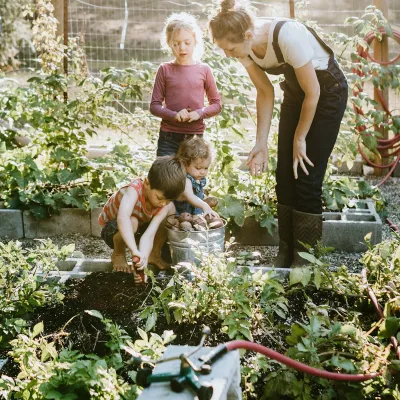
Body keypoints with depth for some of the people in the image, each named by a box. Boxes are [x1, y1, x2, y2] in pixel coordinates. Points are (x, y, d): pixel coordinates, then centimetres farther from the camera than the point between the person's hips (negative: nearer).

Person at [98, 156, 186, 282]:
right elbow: (123, 218, -57)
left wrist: (144, 257, -51)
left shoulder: (164, 205, -22)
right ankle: (118, 254, -9)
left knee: (171, 208, -13)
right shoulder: (134, 190, -38)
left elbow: (149, 234, -33)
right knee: (132, 221, -39)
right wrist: (135, 250, -66)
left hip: (138, 230, 5)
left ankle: (155, 254, 3)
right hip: (112, 230, -5)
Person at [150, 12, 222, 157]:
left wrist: (200, 113, -12)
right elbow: (154, 106, 1)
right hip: (169, 137, -1)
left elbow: (216, 104, 8)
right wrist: (174, 115, -17)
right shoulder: (165, 70, 0)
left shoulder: (203, 69, 2)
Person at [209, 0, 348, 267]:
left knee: (306, 177, -8)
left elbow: (312, 92, -25)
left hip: (328, 92, -6)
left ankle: (305, 260, 2)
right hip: (294, 91, 6)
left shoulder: (287, 36, -36)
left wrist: (300, 139, -14)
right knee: (285, 175, 3)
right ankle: (286, 254, 14)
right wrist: (261, 143, -8)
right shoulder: (244, 46, -16)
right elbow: (265, 92, -4)